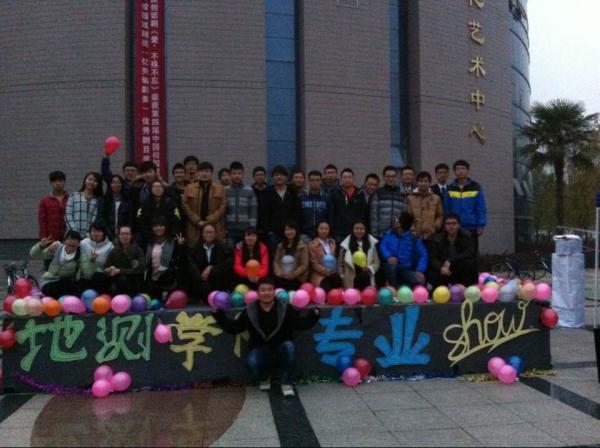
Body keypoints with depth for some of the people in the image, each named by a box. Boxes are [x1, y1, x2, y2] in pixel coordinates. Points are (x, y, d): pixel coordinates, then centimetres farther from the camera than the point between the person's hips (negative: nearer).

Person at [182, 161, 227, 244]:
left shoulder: (220, 188, 10)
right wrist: (197, 221, -7)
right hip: (195, 228, 1)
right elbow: (185, 205, 4)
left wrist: (210, 221, -10)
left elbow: (223, 206, 1)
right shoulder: (189, 188, 11)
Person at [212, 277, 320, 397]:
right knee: (251, 361, -33)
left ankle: (287, 384, -14)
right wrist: (218, 313, -6)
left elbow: (300, 324, -13)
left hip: (281, 352, 0)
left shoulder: (286, 308, -4)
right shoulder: (250, 311, -1)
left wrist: (314, 312, -30)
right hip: (260, 351, 0)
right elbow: (233, 328, 2)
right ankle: (263, 379, 6)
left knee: (289, 345, -33)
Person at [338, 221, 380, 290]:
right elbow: (340, 264, 8)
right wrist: (342, 278, 1)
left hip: (367, 281, 2)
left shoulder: (371, 244, 8)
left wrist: (369, 268, -11)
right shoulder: (346, 245, 3)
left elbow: (376, 263, 8)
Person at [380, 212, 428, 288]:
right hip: (392, 266, 2)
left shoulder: (414, 239, -8)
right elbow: (383, 245, -2)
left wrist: (420, 270, -22)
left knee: (419, 281, -27)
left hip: (406, 269, -1)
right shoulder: (391, 233, 0)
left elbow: (423, 255, -8)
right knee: (391, 264, -36)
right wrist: (389, 256, -23)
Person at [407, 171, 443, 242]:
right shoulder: (410, 198, 9)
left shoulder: (436, 198, 10)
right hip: (415, 236, 0)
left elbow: (440, 216, 8)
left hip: (431, 236, 0)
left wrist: (435, 227, -9)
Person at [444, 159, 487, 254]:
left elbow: (482, 209, -1)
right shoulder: (450, 189, 4)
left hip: (471, 229, -1)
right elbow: (446, 209, 7)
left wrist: (481, 226, -6)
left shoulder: (476, 188, 0)